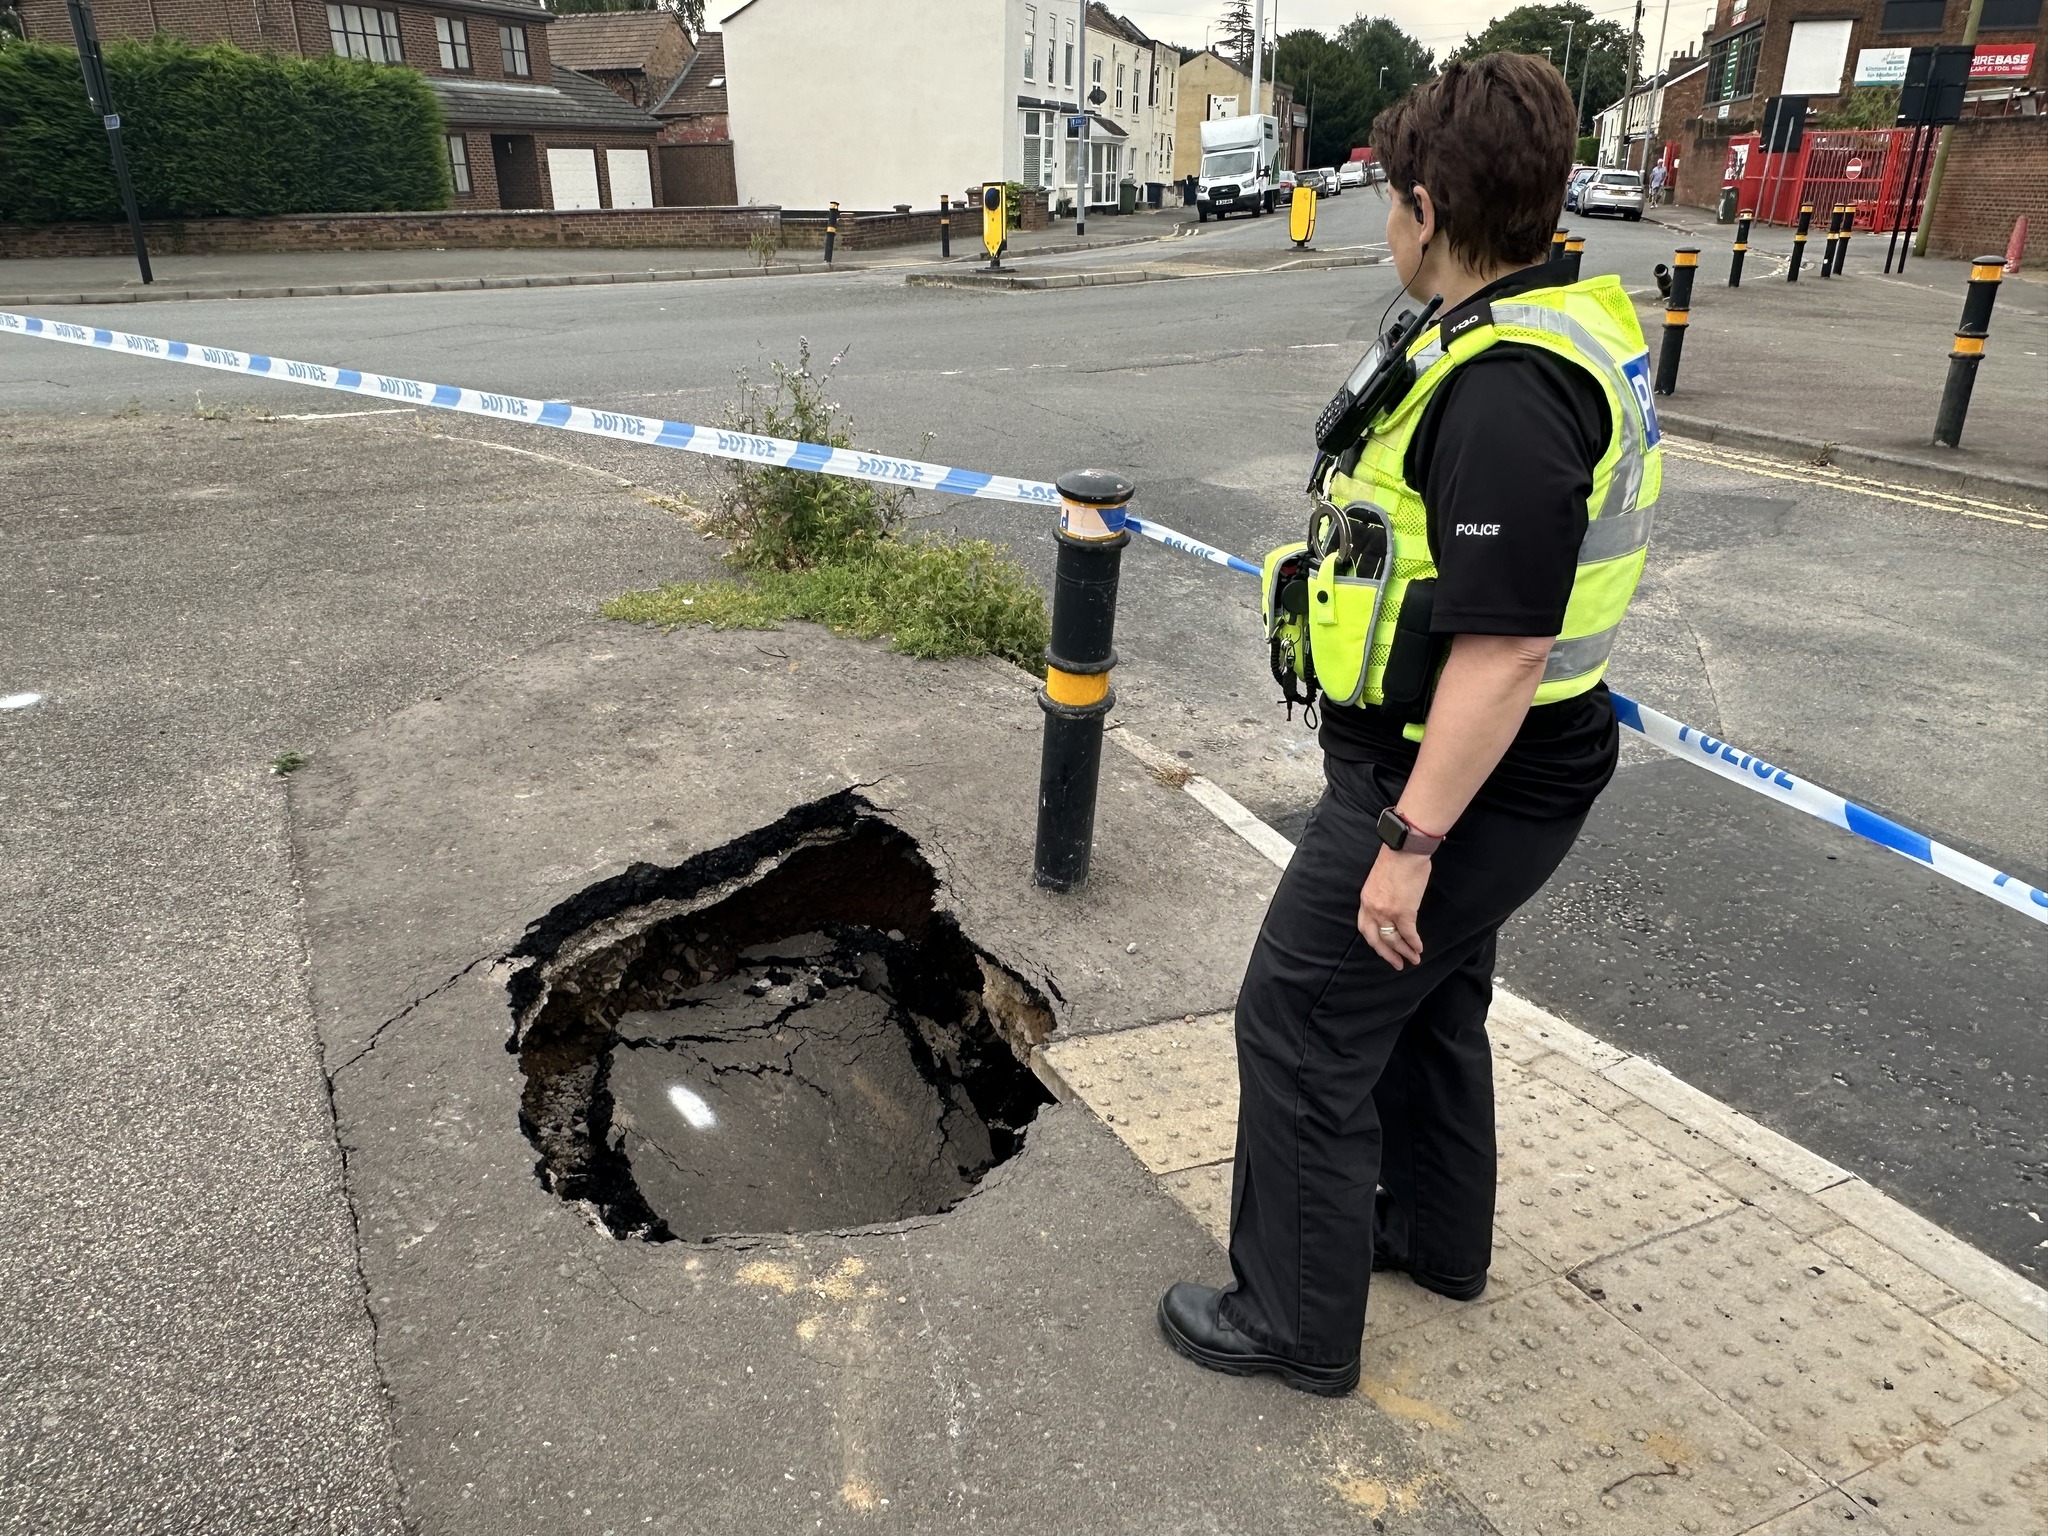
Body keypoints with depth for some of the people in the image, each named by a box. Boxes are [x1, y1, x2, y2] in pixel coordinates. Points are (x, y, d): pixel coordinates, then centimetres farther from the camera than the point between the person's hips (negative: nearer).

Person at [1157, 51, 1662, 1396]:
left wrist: (1409, 841, -23)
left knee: (1304, 1024, 4)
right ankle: (1436, 1232, 48)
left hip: (1454, 782, -10)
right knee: (1428, 998, 26)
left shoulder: (1507, 387, -27)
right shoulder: (1576, 321, 5)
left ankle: (1298, 1322, 23)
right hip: (1502, 770, 10)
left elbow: (1504, 649, -29)